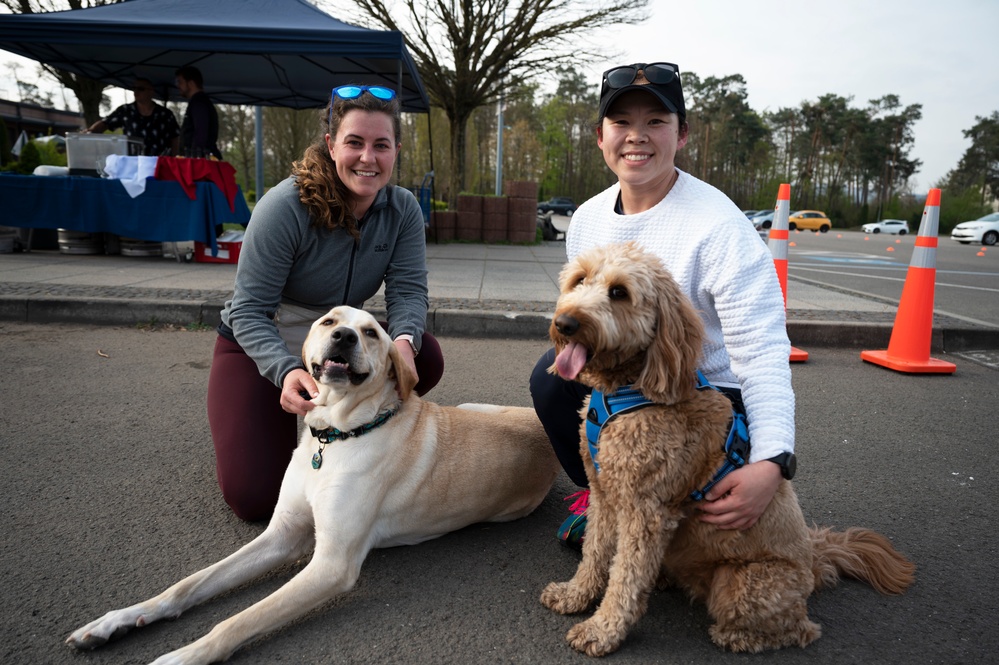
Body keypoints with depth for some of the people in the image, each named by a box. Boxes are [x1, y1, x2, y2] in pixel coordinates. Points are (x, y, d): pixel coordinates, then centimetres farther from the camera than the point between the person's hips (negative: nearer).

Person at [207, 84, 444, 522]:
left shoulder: (403, 210, -10)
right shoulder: (285, 207, -25)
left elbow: (408, 289, -16)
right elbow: (249, 311, -24)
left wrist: (404, 341, -40)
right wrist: (286, 371, -43)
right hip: (258, 349, -4)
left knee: (424, 358, -24)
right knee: (255, 498, -18)